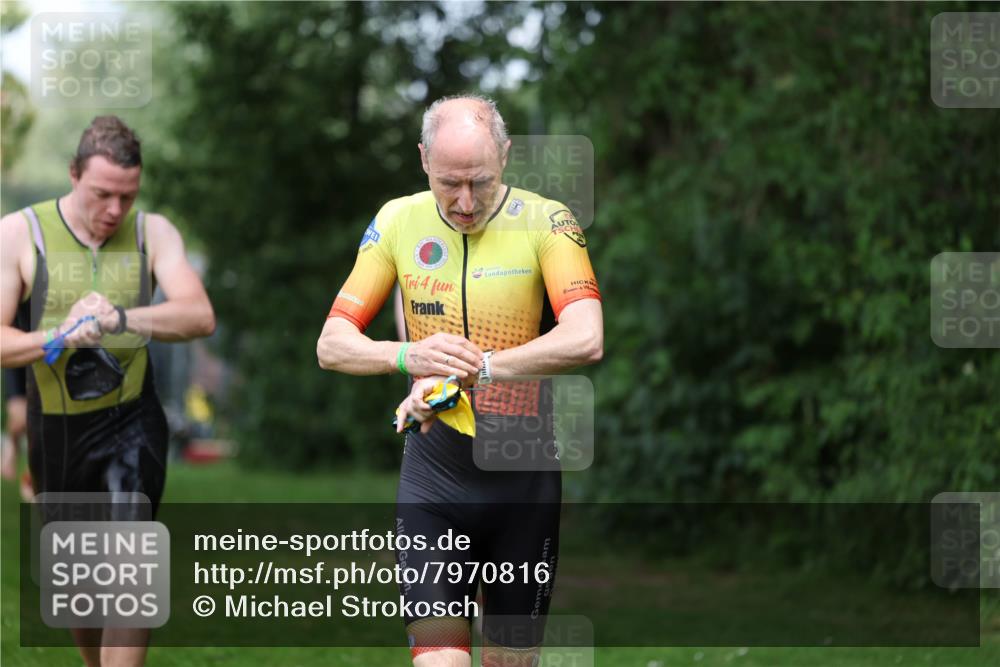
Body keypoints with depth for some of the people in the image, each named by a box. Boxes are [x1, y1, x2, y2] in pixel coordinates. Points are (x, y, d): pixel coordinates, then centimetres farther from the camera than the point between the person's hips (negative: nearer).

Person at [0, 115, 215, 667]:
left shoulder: (153, 233, -2)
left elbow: (200, 317, -17)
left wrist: (121, 319, -34)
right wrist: (56, 338, -30)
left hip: (131, 422, -1)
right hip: (55, 430, 1)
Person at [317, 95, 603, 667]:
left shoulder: (544, 222, -7)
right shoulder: (398, 222, 2)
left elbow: (586, 339, -22)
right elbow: (332, 345, 3)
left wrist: (473, 370, -25)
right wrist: (409, 356, -18)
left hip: (523, 474, -1)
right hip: (433, 473, 1)